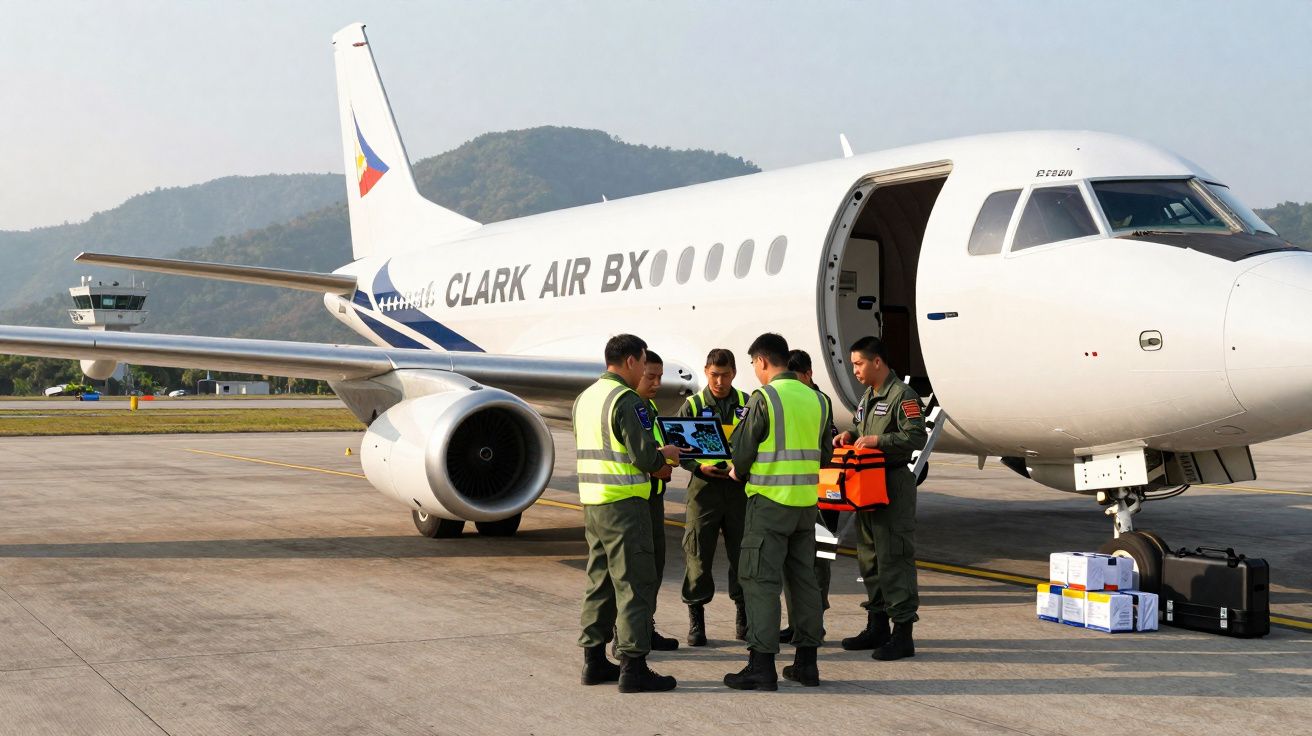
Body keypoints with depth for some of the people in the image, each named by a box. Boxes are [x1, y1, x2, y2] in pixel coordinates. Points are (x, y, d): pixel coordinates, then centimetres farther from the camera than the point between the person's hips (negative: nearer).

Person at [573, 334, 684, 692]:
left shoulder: (584, 398, 14)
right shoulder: (628, 401, -14)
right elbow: (645, 457, -19)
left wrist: (653, 459, 18)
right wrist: (665, 455, 3)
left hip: (591, 501, 9)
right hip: (624, 504, -9)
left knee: (600, 581, 15)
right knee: (635, 585, -4)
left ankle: (594, 659, 20)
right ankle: (633, 667, -4)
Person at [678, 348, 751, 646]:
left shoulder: (747, 404, 7)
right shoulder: (693, 405, 2)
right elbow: (678, 446, 1)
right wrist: (700, 466, -15)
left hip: (739, 486, 2)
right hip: (704, 486, -1)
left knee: (742, 552, 6)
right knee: (698, 553, -1)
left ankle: (744, 619, 18)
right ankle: (696, 618, 8)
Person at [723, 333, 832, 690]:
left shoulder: (764, 398, -11)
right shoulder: (816, 399, 9)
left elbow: (743, 451, -9)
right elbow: (824, 455, 15)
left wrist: (737, 471, 12)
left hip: (770, 500, -6)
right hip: (806, 500, 7)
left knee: (760, 579, -3)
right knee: (803, 577, 12)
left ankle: (762, 664, -5)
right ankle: (806, 661, 16)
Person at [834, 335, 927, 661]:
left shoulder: (902, 395, -10)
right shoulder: (867, 397, 19)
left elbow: (916, 437, -18)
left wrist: (878, 440, -22)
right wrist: (850, 436, 9)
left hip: (894, 485, -10)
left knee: (894, 558, -10)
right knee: (870, 557, 14)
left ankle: (903, 632, -8)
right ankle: (877, 626, 24)